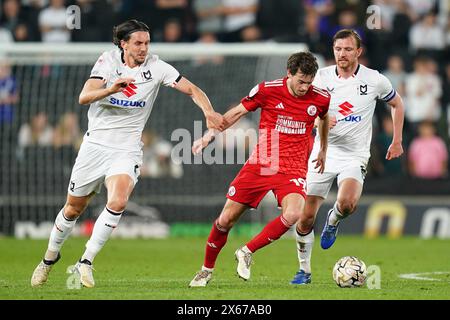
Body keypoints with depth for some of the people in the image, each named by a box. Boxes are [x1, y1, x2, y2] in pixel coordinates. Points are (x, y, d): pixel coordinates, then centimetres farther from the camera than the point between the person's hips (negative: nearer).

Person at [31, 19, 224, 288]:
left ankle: (86, 262, -14)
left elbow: (191, 89, -6)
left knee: (118, 202, -27)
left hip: (127, 149, -1)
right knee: (73, 208, 10)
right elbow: (84, 97, -17)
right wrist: (111, 89, -36)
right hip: (96, 143, 1)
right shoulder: (108, 60, -6)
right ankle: (51, 256, 36)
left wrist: (209, 112, -25)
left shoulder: (156, 67, -6)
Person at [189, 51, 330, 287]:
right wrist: (210, 135, 2)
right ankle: (207, 269, 26)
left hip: (293, 169, 0)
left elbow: (325, 118, 22)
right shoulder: (267, 90, -9)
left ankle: (247, 252, -6)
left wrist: (323, 150, 30)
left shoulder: (320, 98, -3)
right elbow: (236, 113, 5)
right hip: (260, 165, 0)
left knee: (292, 214, -28)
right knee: (226, 219, 1)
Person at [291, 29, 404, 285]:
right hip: (324, 151, 2)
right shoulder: (322, 77, -1)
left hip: (355, 155, -2)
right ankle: (304, 271, 17)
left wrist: (397, 141, 11)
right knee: (306, 217, -2)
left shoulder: (375, 80, -4)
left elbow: (397, 104, 14)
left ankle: (334, 221, 7)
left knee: (347, 203, -30)